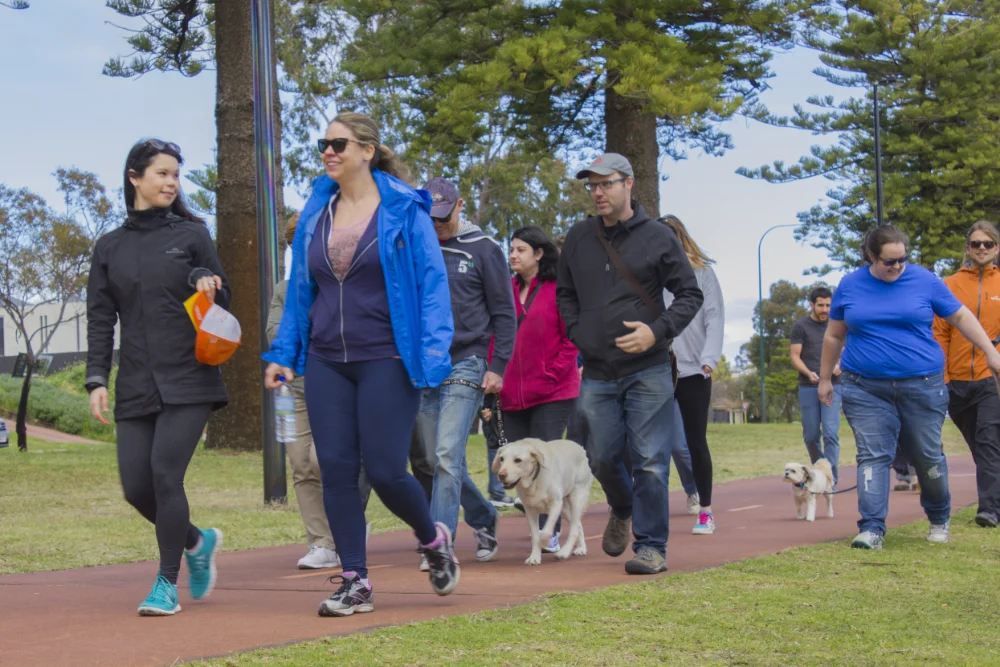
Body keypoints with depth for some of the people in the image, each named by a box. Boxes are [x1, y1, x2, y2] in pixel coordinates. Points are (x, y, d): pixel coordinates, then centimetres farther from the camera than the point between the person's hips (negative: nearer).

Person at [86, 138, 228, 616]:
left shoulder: (191, 235, 7)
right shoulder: (110, 247, 12)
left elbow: (222, 305, 10)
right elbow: (100, 319, 10)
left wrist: (207, 286, -13)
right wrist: (97, 380, -1)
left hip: (188, 380, -3)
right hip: (136, 388, 3)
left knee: (165, 473, -15)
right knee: (136, 487, -2)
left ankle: (167, 584, -2)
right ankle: (197, 541, 26)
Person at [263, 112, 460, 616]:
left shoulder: (403, 210, -2)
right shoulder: (316, 213, 11)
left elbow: (431, 282, -4)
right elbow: (299, 289, 16)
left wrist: (433, 353, -13)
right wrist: (284, 353, 10)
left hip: (385, 361, -5)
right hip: (326, 362, 5)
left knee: (385, 471, -7)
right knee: (336, 470, 0)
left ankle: (433, 540, 23)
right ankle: (355, 582, 8)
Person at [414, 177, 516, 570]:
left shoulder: (483, 250, 1)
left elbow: (503, 313, 2)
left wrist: (498, 367, -5)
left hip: (466, 366, -4)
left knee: (448, 455, -14)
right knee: (437, 460, 9)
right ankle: (484, 519, 29)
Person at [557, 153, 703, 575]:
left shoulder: (658, 238, -1)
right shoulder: (578, 239, 9)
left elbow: (690, 295, 2)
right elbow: (564, 294, 21)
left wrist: (658, 332, -12)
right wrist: (577, 333, 5)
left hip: (648, 371, -3)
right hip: (597, 374, 3)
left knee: (650, 462, -5)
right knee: (603, 459, 8)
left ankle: (651, 546, 3)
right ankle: (622, 511, 38)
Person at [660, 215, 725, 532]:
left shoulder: (702, 272, 2)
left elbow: (714, 318, -2)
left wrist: (709, 359, -13)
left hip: (693, 371, -1)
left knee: (697, 442, 4)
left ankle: (706, 510, 14)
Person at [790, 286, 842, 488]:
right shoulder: (800, 326, 3)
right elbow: (795, 356, 0)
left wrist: (839, 365, -9)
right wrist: (808, 373, -19)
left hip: (832, 386, 0)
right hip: (808, 388, 0)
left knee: (830, 433, -11)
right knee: (811, 436, 5)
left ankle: (830, 479, -12)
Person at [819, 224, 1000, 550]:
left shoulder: (924, 280, 0)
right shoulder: (850, 286, 4)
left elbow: (961, 316, 8)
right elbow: (834, 336, 15)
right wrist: (825, 378, 17)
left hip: (921, 386, 0)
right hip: (866, 389, 0)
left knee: (928, 456, 7)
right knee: (872, 455, -8)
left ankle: (939, 519, 29)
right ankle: (872, 528, -10)